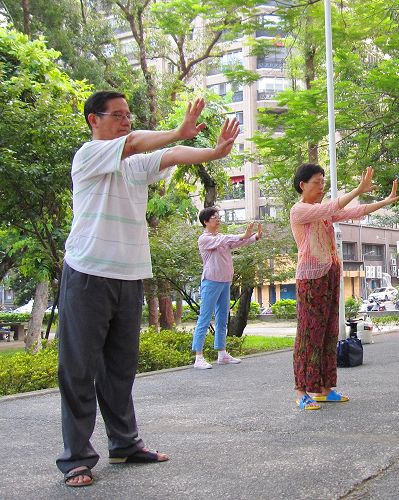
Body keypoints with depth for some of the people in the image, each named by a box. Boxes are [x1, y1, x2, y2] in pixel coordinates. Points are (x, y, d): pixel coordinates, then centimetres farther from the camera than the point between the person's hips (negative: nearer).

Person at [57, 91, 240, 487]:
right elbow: (135, 142, -20)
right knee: (80, 369, -2)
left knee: (121, 366, 13)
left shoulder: (136, 165, 16)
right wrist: (180, 131, -12)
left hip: (130, 276, 7)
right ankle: (76, 457, 3)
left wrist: (215, 152, -15)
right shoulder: (88, 154, -3)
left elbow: (172, 156, 0)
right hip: (89, 273, -7)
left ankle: (125, 443, 22)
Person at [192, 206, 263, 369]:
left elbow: (238, 243, 5)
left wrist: (256, 236, -10)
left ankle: (222, 354, 17)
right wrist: (243, 235, -30)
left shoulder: (222, 237, 16)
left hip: (225, 282, 8)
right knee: (204, 319, -8)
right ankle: (199, 357, -8)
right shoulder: (204, 238, -7)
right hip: (211, 282, -8)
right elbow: (223, 241, -22)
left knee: (222, 319, 11)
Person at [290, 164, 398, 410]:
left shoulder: (324, 212, 17)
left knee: (329, 332, 7)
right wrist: (359, 190, -29)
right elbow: (329, 208, -22)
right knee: (309, 332, -9)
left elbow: (354, 212, 11)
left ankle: (324, 389, 12)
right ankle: (303, 393, -6)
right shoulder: (298, 210, -6)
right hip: (311, 276, -8)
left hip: (331, 276, 8)